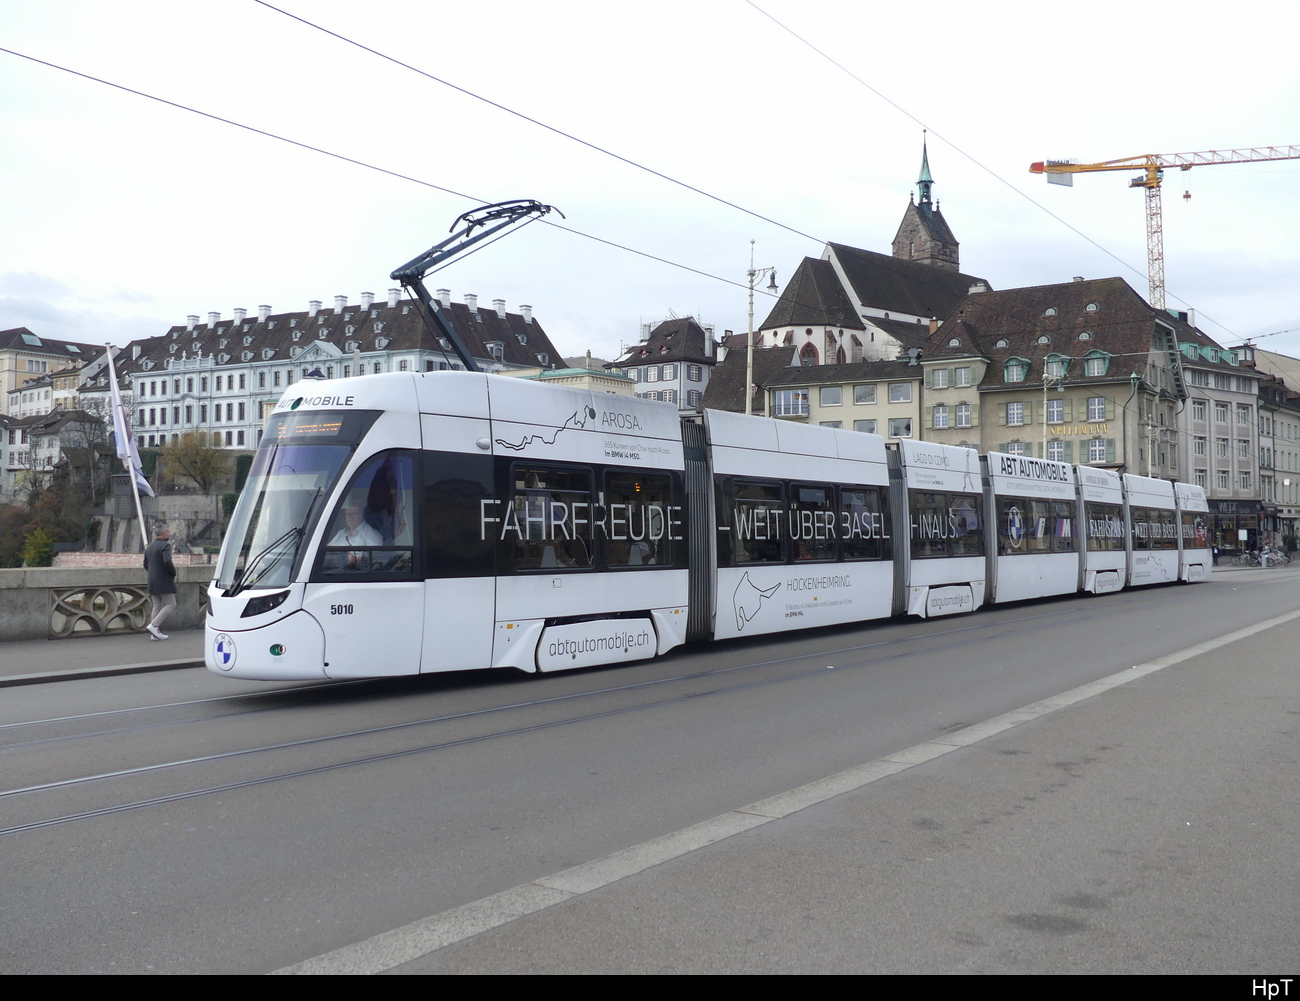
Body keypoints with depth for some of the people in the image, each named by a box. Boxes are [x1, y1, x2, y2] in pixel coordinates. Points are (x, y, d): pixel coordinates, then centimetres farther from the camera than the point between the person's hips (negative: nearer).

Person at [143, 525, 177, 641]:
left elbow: (146, 565, 17)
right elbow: (167, 561, -26)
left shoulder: (150, 546, 14)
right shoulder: (165, 545, -13)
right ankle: (154, 625, -13)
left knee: (156, 607, 11)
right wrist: (173, 573, -10)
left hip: (152, 582, 8)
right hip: (164, 581, -8)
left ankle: (155, 633, 9)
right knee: (171, 605, -1)